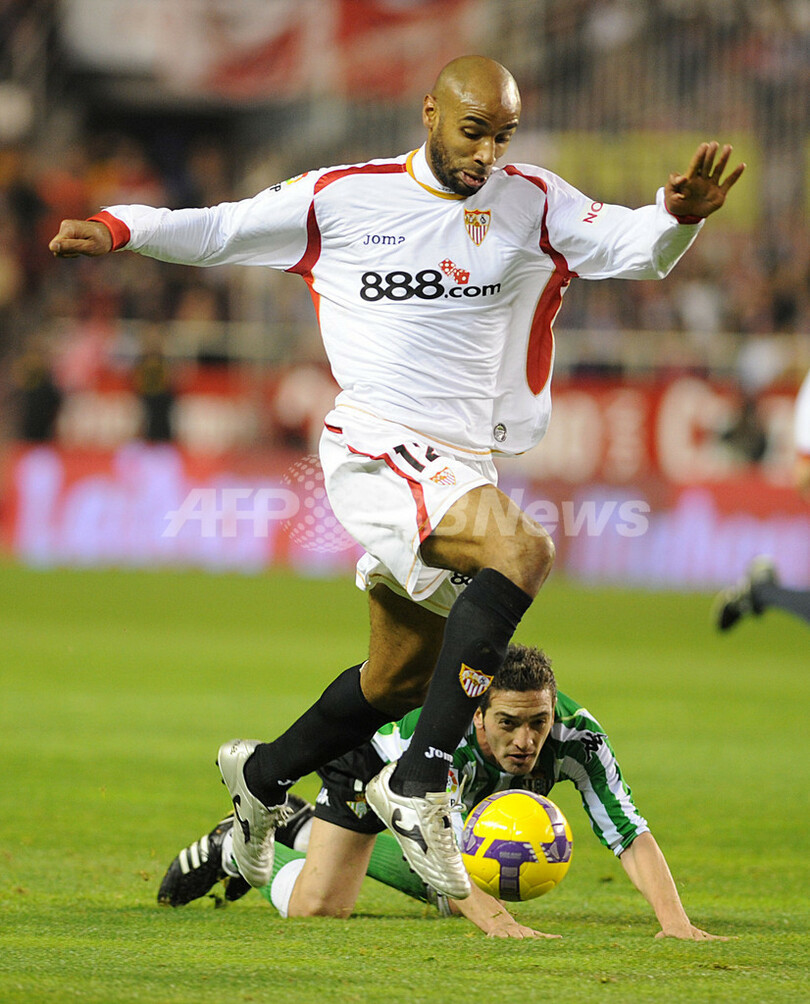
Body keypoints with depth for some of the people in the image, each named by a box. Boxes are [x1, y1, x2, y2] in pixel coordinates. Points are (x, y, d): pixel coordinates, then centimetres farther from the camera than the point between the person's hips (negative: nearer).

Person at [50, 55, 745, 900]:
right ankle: (418, 785, -27)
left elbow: (631, 246, -6)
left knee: (398, 681, 16)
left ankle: (263, 775, 44)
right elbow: (220, 230, 8)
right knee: (520, 550, -31)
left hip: (462, 467, 5)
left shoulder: (532, 204, 5)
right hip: (377, 448, -5)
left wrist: (677, 214, -27)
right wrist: (120, 229, -5)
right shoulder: (345, 197, 0)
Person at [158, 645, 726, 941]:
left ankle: (310, 830, 40)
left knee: (456, 897, 23)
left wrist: (675, 922, -55)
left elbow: (631, 833, -41)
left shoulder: (577, 736, -39)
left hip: (468, 784, 5)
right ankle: (241, 846, 18)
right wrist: (494, 920, -71)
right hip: (370, 747, -5)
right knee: (321, 905, -15)